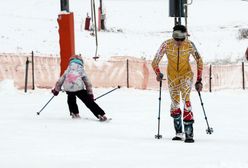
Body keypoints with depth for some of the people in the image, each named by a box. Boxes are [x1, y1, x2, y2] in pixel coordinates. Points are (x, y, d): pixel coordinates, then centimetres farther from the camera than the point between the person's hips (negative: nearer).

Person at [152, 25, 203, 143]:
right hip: (172, 76, 2)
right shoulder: (166, 45, -18)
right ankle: (178, 133, 21)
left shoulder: (190, 45, -18)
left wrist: (199, 80, -7)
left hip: (186, 75, -2)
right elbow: (155, 63, -10)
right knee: (175, 104, 4)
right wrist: (158, 74, -29)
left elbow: (199, 62, -5)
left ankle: (189, 132, -24)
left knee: (186, 100, -21)